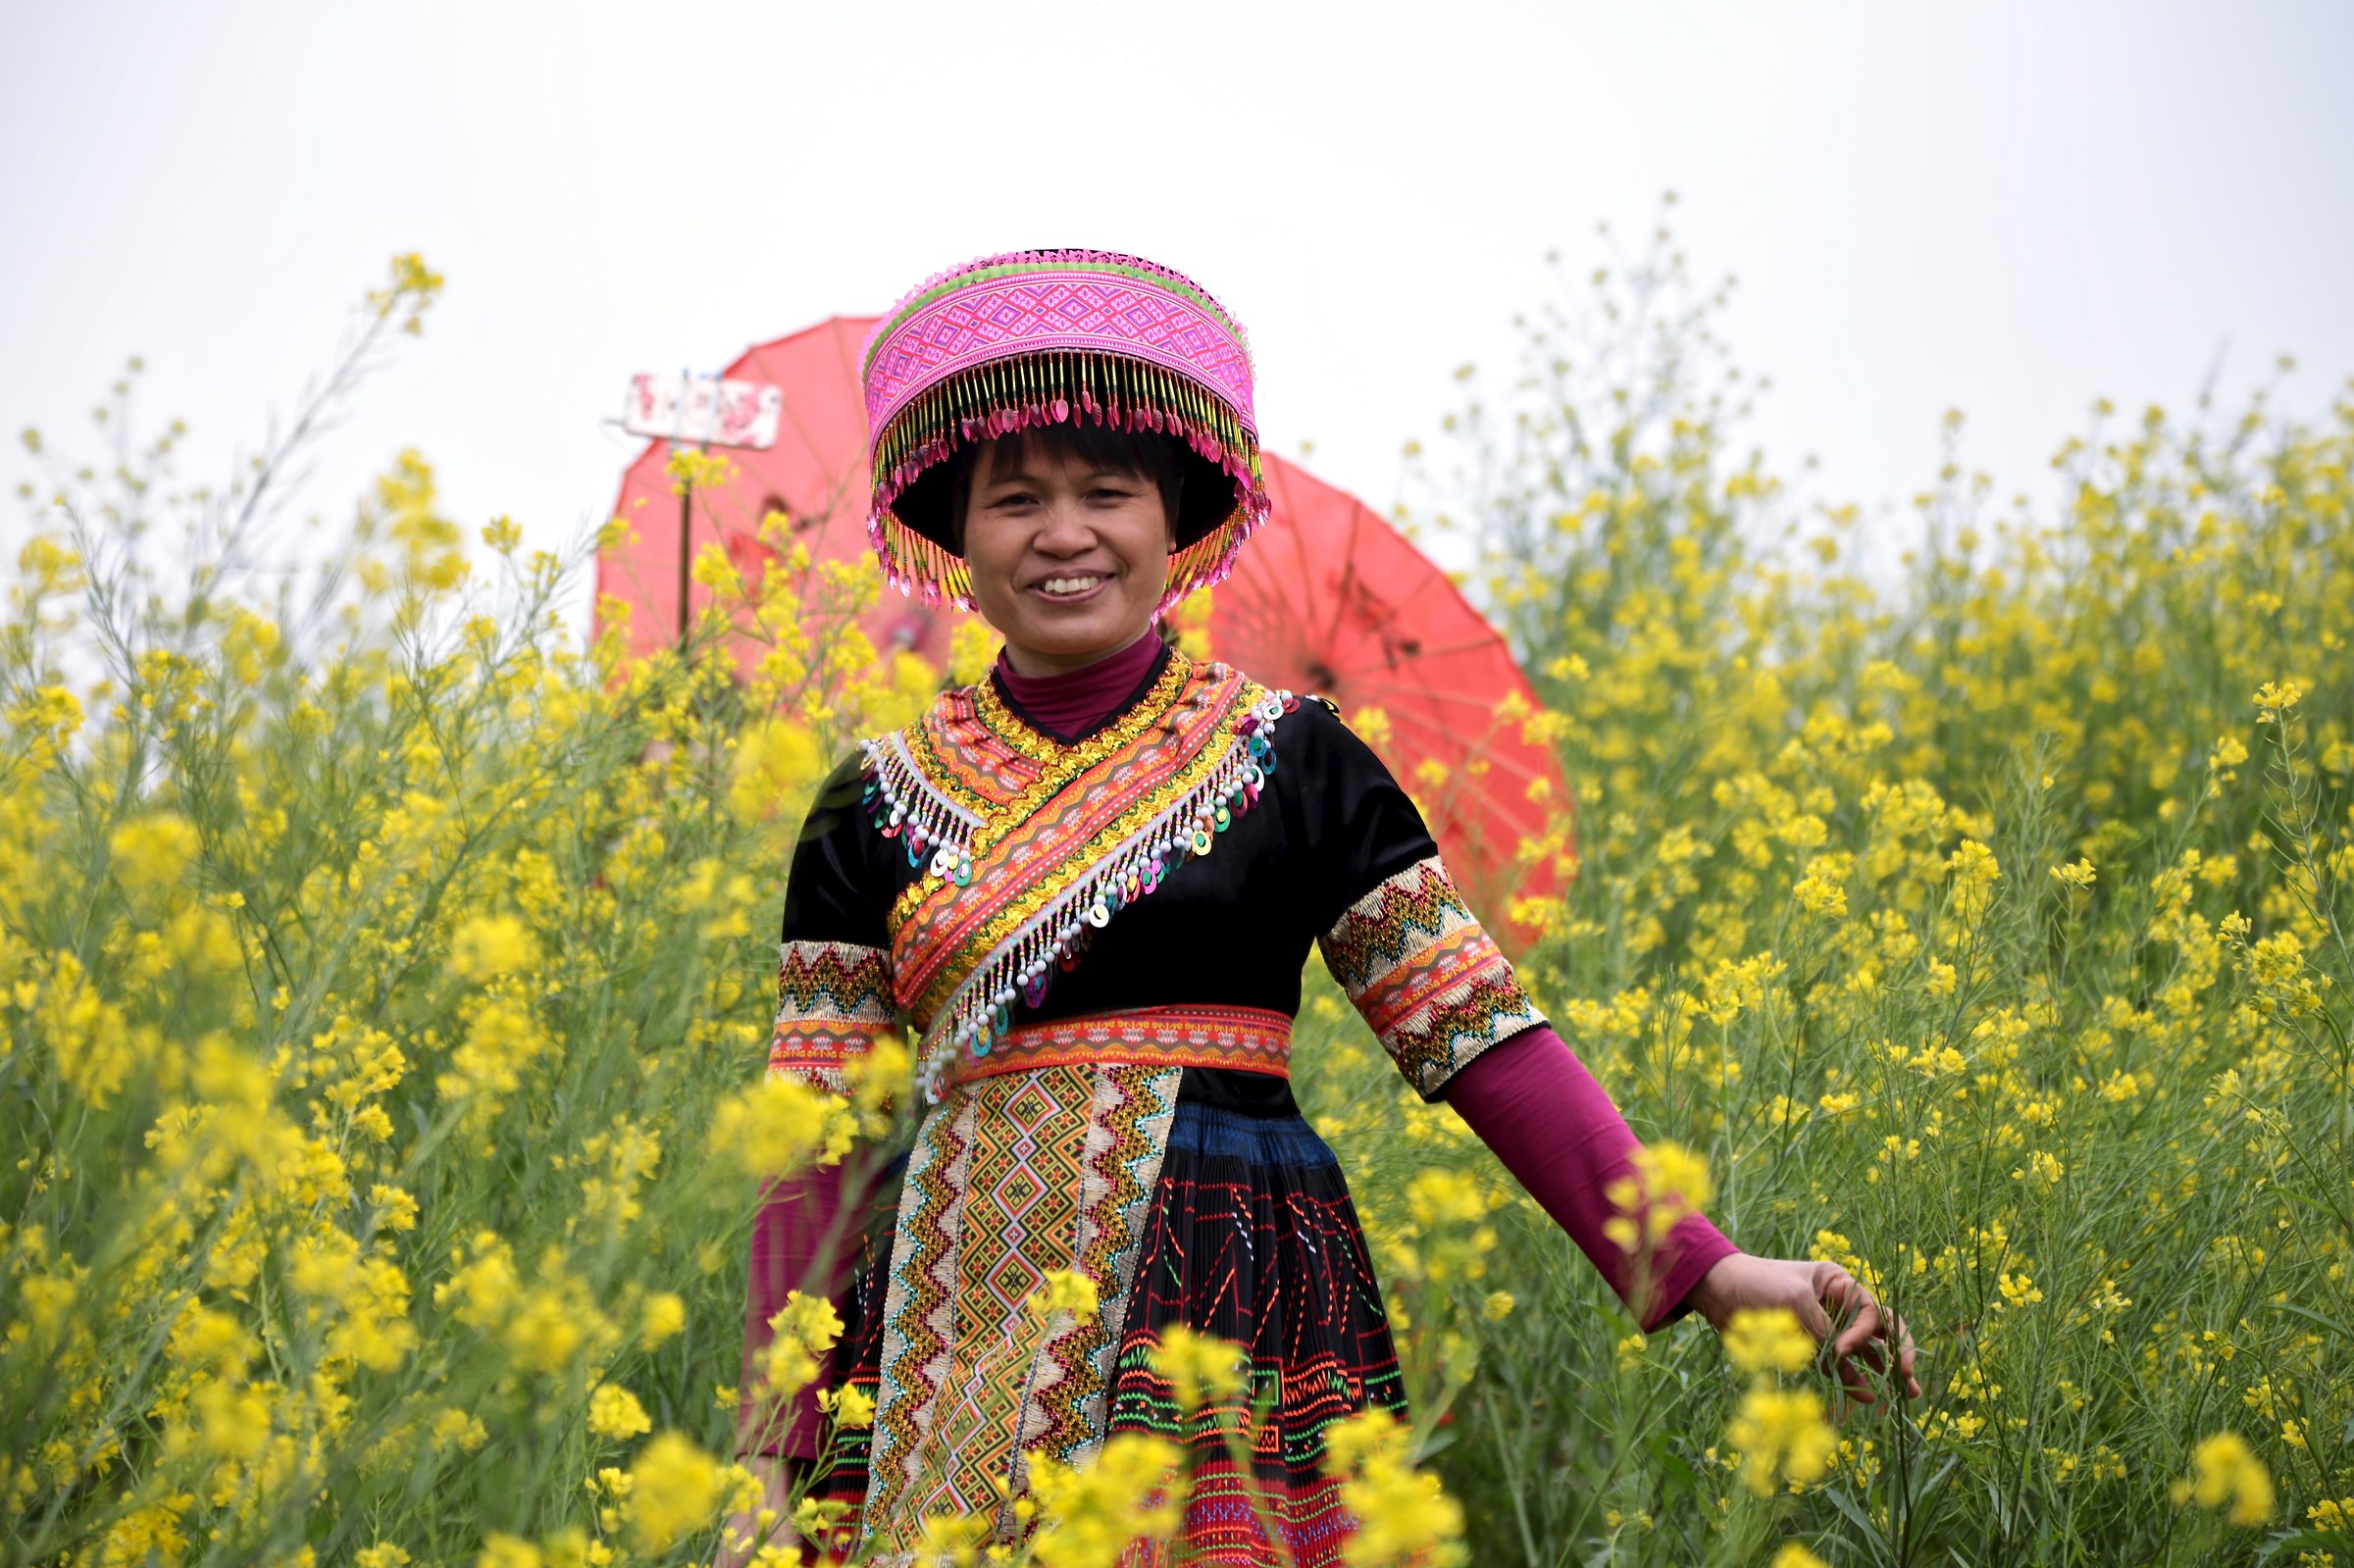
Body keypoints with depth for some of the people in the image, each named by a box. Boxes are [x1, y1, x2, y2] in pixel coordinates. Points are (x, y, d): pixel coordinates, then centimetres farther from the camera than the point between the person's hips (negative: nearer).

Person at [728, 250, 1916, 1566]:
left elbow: (1482, 1035, 2)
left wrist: (1700, 1262, -9)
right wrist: (773, 1455, -3)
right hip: (958, 1341, 1)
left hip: (1238, 1310, -1)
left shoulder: (1292, 760, 6)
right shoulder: (882, 805, 9)